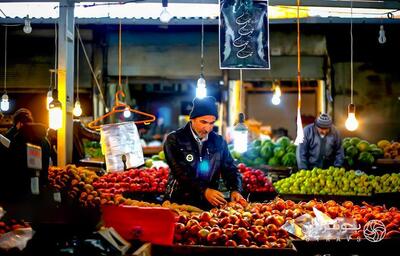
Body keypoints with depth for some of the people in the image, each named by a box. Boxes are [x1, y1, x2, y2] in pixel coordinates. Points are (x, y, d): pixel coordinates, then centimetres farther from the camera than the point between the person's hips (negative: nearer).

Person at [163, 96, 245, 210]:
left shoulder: (219, 142, 11)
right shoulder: (174, 140, -1)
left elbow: (230, 169, 13)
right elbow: (180, 172, -12)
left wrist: (235, 190, -8)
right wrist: (204, 191, -23)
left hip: (209, 205, 4)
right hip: (179, 203, -4)